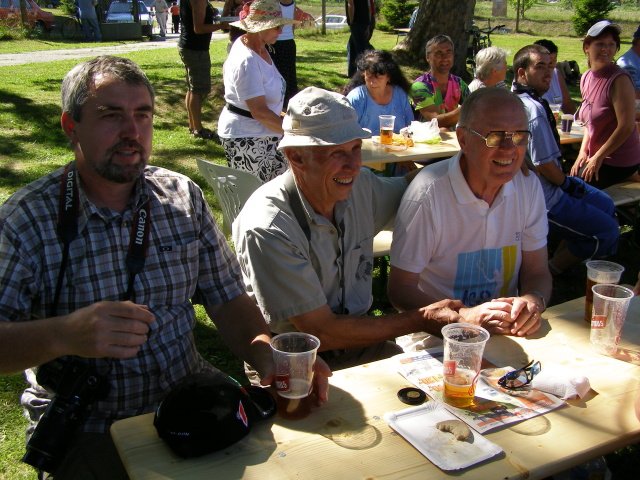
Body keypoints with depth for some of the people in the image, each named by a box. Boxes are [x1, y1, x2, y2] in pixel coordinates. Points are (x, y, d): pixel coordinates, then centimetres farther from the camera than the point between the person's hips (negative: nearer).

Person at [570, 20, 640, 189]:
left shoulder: (619, 80, -18)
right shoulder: (586, 78, 5)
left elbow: (626, 127, -21)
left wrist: (598, 158, -17)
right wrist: (583, 152, 1)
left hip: (618, 161, -8)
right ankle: (626, 176, 18)